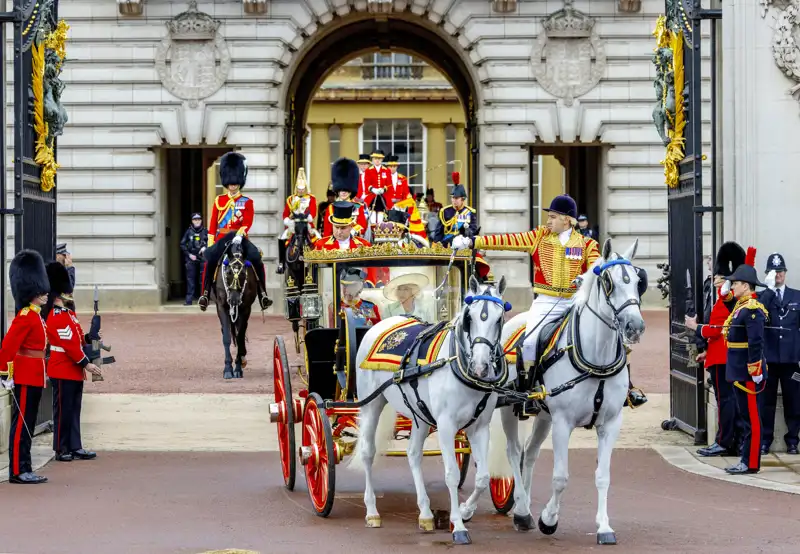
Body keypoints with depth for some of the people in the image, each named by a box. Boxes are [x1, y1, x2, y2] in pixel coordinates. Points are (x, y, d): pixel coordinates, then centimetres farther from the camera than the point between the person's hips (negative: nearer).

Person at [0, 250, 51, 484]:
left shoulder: (35, 316, 15)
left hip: (33, 378, 10)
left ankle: (24, 470, 15)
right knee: (21, 425, -6)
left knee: (27, 426, 11)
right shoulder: (26, 316, -15)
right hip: (25, 378, -10)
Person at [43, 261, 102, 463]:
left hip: (74, 371, 9)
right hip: (63, 371, -9)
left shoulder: (68, 313, 14)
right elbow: (69, 345, -21)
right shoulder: (57, 317, -17)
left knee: (74, 410, 11)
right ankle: (61, 449, 5)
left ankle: (75, 447, 15)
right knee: (63, 410, -2)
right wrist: (86, 364, -20)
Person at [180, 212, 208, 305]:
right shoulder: (189, 232, 5)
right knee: (190, 279, -1)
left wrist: (205, 247, -11)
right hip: (191, 259, 0)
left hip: (203, 258, 0)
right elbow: (182, 244, 5)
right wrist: (189, 254, -3)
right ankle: (189, 299, -1)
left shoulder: (205, 232, 5)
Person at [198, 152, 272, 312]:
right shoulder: (219, 201, 14)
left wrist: (240, 234, -26)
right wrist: (210, 244, 3)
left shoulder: (247, 202, 9)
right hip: (222, 238, 1)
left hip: (240, 237, -1)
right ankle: (205, 293, -23)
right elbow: (213, 225, 13)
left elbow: (248, 222, -7)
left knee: (256, 258, -28)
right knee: (210, 258, -29)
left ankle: (263, 294, -20)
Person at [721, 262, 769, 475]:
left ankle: (751, 463, -1)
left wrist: (755, 371, -21)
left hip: (747, 373, -10)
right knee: (745, 415, 13)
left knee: (750, 417, -5)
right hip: (737, 372, 10)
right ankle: (746, 459, 19)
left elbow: (756, 343, -21)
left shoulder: (752, 309, -17)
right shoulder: (740, 306, 14)